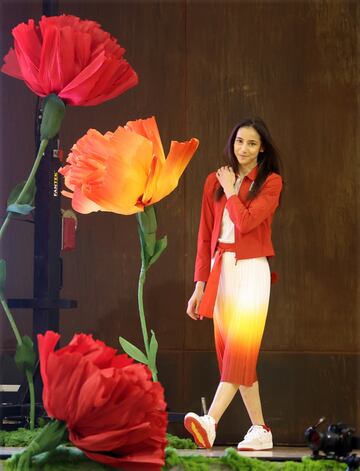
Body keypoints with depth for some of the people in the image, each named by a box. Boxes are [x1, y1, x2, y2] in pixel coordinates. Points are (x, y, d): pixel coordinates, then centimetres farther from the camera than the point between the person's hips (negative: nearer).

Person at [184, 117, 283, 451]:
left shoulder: (271, 182, 0)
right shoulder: (214, 181, 13)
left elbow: (245, 222, -15)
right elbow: (205, 236, 11)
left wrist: (231, 190, -1)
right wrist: (200, 285, 7)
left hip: (251, 270, -5)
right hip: (220, 270, 6)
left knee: (239, 348, -16)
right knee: (229, 351, 4)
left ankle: (210, 422, -29)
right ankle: (260, 430, 12)